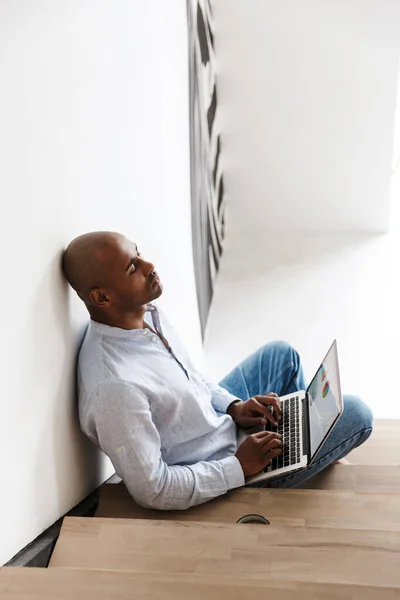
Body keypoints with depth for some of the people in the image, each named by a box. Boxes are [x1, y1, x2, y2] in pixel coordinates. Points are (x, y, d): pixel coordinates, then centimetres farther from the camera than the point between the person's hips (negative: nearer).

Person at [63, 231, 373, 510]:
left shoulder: (147, 313, -8)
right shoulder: (113, 387, -37)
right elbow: (152, 490, -28)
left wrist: (233, 406, -5)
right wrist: (240, 467, -21)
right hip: (217, 474, -8)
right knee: (356, 414, -5)